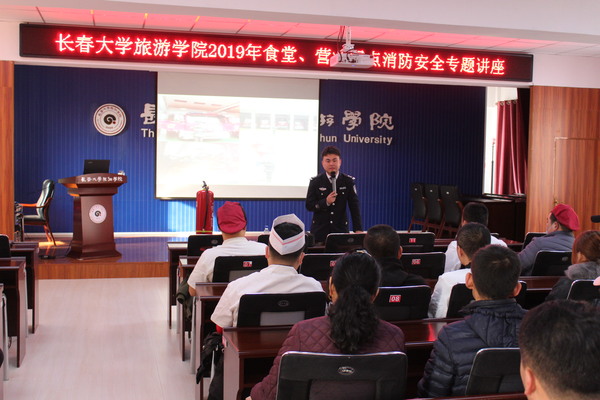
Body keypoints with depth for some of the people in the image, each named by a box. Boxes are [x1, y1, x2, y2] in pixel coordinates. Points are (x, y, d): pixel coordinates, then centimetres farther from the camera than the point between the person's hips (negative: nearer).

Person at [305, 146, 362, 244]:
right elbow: (309, 205, -2)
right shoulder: (315, 182, -1)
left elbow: (354, 206, -2)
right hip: (319, 230, 0)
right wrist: (326, 202, -18)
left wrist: (358, 229, -10)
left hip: (341, 228, 0)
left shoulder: (348, 181, 0)